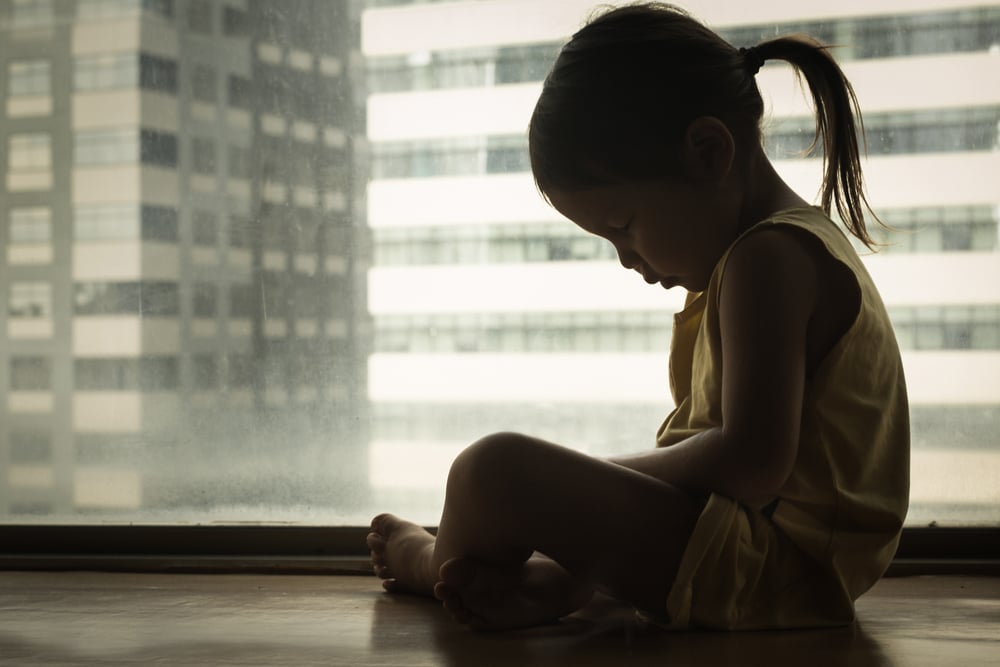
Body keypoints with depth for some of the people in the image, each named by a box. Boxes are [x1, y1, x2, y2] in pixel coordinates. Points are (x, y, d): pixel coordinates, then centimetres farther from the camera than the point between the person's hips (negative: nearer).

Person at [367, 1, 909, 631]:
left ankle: (432, 562, 13)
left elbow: (751, 463, -27)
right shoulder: (801, 244, 17)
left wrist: (597, 479, -11)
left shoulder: (767, 257, -17)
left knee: (498, 469, -20)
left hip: (777, 567, -12)